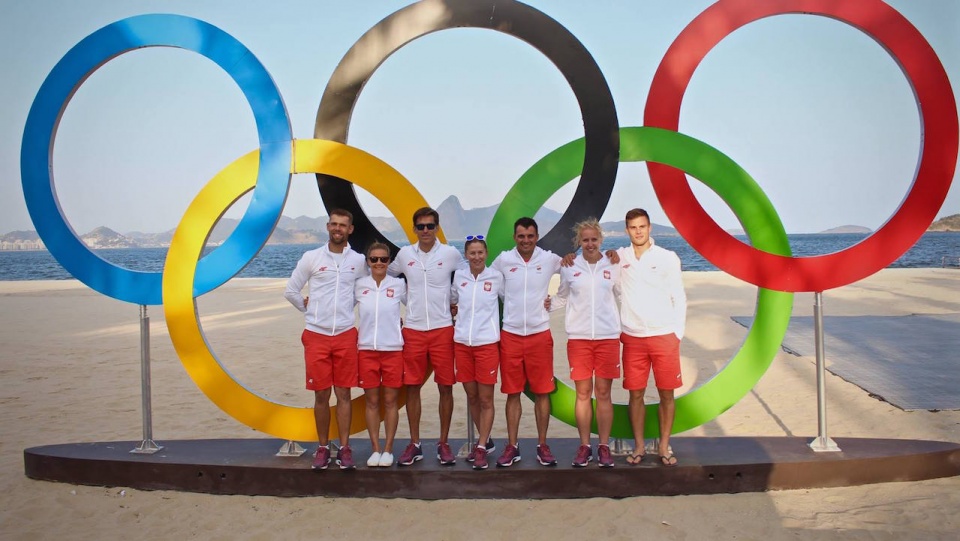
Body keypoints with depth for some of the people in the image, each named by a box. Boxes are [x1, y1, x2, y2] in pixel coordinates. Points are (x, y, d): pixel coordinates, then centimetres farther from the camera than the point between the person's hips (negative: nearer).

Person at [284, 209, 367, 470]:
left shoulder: (359, 261, 4)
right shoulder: (311, 257, 1)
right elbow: (291, 291, 6)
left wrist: (349, 310, 8)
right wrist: (309, 309, 5)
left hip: (346, 335, 1)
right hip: (316, 335, 0)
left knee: (344, 394, 3)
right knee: (321, 395, 5)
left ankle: (345, 448, 11)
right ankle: (323, 447, 17)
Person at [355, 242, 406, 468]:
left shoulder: (399, 285, 0)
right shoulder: (359, 285, 2)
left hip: (393, 349, -1)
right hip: (366, 350, 1)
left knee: (390, 401, 4)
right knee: (371, 401, 6)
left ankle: (388, 449, 15)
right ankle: (375, 449, 17)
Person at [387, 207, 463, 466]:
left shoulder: (450, 254, -1)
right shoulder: (404, 254, 4)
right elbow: (387, 277, 19)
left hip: (443, 329, -1)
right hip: (413, 330, 2)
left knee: (446, 387, 3)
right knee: (412, 387, 5)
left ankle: (443, 443, 15)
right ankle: (414, 444, 16)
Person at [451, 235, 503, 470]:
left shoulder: (496, 277, -2)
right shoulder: (458, 276, 5)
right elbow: (451, 299, 21)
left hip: (487, 343, -3)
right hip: (462, 343, 3)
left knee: (485, 399, 1)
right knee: (471, 396, 12)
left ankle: (481, 448, 10)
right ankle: (485, 440, 29)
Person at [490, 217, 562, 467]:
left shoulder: (550, 259, -1)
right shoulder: (503, 259, 0)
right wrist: (511, 303, 6)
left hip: (540, 334, 0)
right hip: (510, 335, 0)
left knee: (542, 392, 5)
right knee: (513, 393, 5)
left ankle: (542, 445, 16)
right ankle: (512, 446, 14)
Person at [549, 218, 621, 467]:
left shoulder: (612, 266, 4)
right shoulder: (569, 268, 4)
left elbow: (622, 296, 10)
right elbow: (562, 297, 13)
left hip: (608, 336, 0)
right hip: (578, 337, 0)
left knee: (603, 393, 4)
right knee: (583, 393, 4)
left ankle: (604, 446, 14)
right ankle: (584, 446, 14)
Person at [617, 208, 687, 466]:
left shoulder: (667, 258, -1)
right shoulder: (619, 257, 2)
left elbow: (679, 298, 1)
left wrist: (677, 333, -3)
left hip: (664, 336, -1)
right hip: (632, 338, 1)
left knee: (666, 394, 4)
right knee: (636, 394, 5)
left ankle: (664, 446, 18)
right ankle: (639, 445, 18)